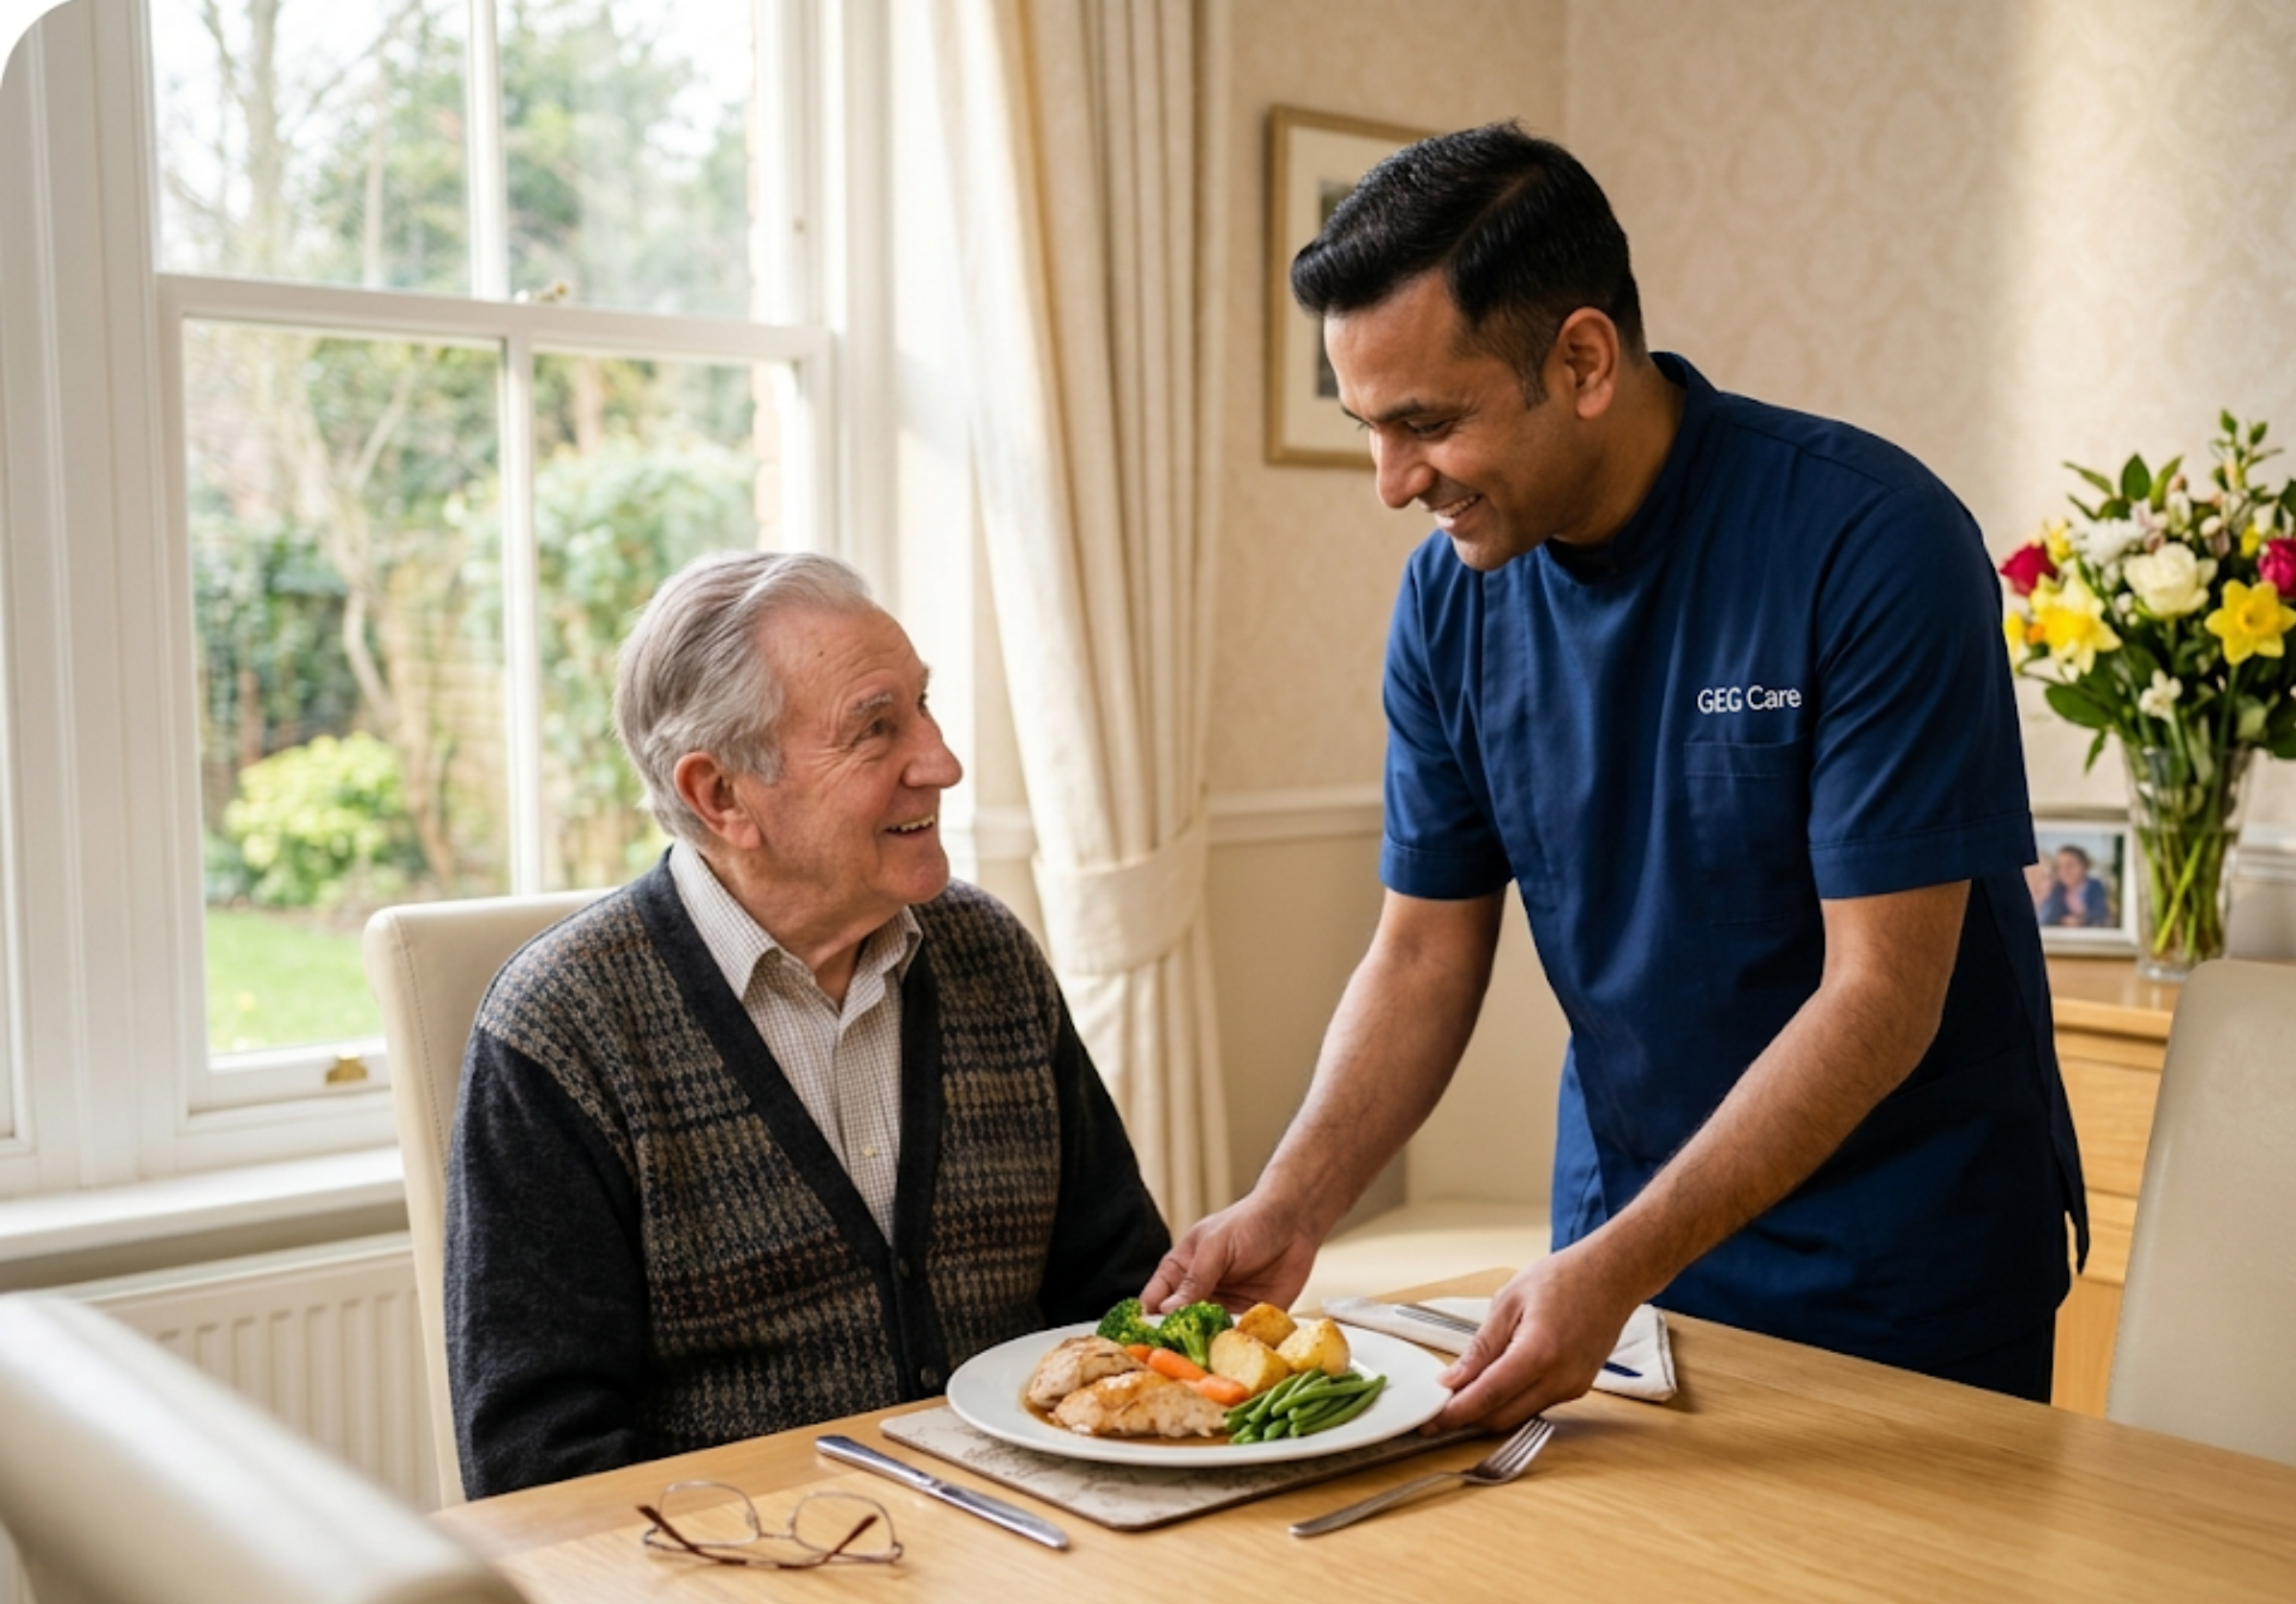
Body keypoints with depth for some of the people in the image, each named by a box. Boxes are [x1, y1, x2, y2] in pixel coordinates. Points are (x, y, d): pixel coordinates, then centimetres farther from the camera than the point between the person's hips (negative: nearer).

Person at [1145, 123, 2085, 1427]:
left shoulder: (1874, 543, -23)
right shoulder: (1451, 595, -7)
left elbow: (1882, 996, -24)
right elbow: (1425, 953, -1)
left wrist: (1615, 1269, -30)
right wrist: (1291, 1206, -15)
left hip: (1908, 1264, -4)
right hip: (1624, 1233, 5)